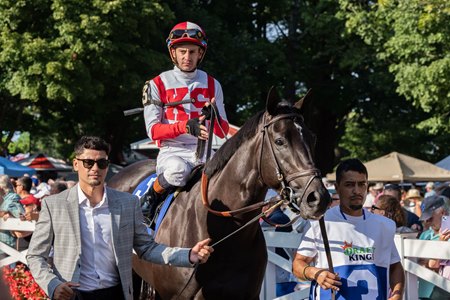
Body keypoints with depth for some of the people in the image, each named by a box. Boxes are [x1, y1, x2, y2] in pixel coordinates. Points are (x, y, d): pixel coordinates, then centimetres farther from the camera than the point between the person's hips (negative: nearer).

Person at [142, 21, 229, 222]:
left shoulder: (212, 85, 13)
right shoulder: (158, 84, 5)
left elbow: (223, 132, 11)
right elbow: (153, 130, -4)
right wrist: (186, 126, -20)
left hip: (203, 152, 3)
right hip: (171, 151, -2)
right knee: (178, 170, -39)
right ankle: (153, 196, -7)